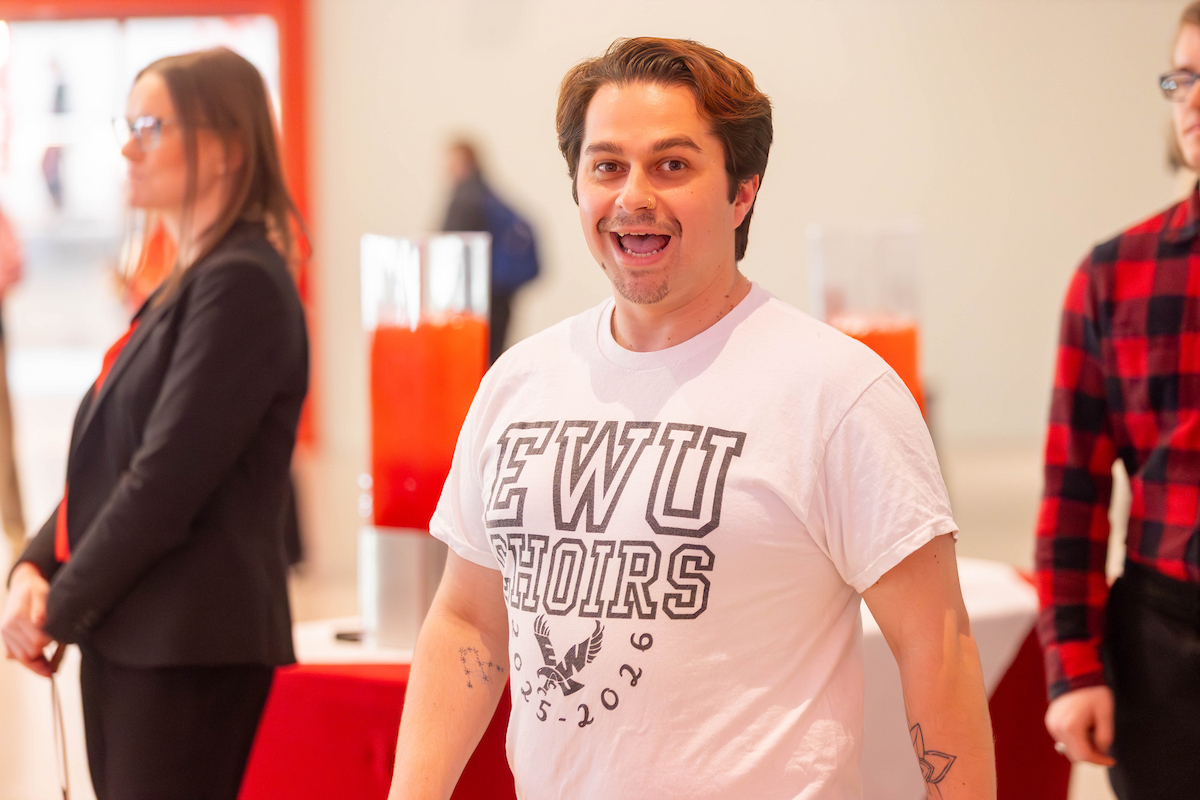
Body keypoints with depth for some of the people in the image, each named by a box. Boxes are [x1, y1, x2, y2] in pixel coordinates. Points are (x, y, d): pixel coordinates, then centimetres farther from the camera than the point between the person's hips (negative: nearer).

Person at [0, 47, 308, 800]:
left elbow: (167, 479, -18)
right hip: (129, 638, 9)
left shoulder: (241, 285, -14)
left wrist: (60, 606, -11)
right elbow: (105, 454, 17)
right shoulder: (184, 284, 17)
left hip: (189, 650, -9)